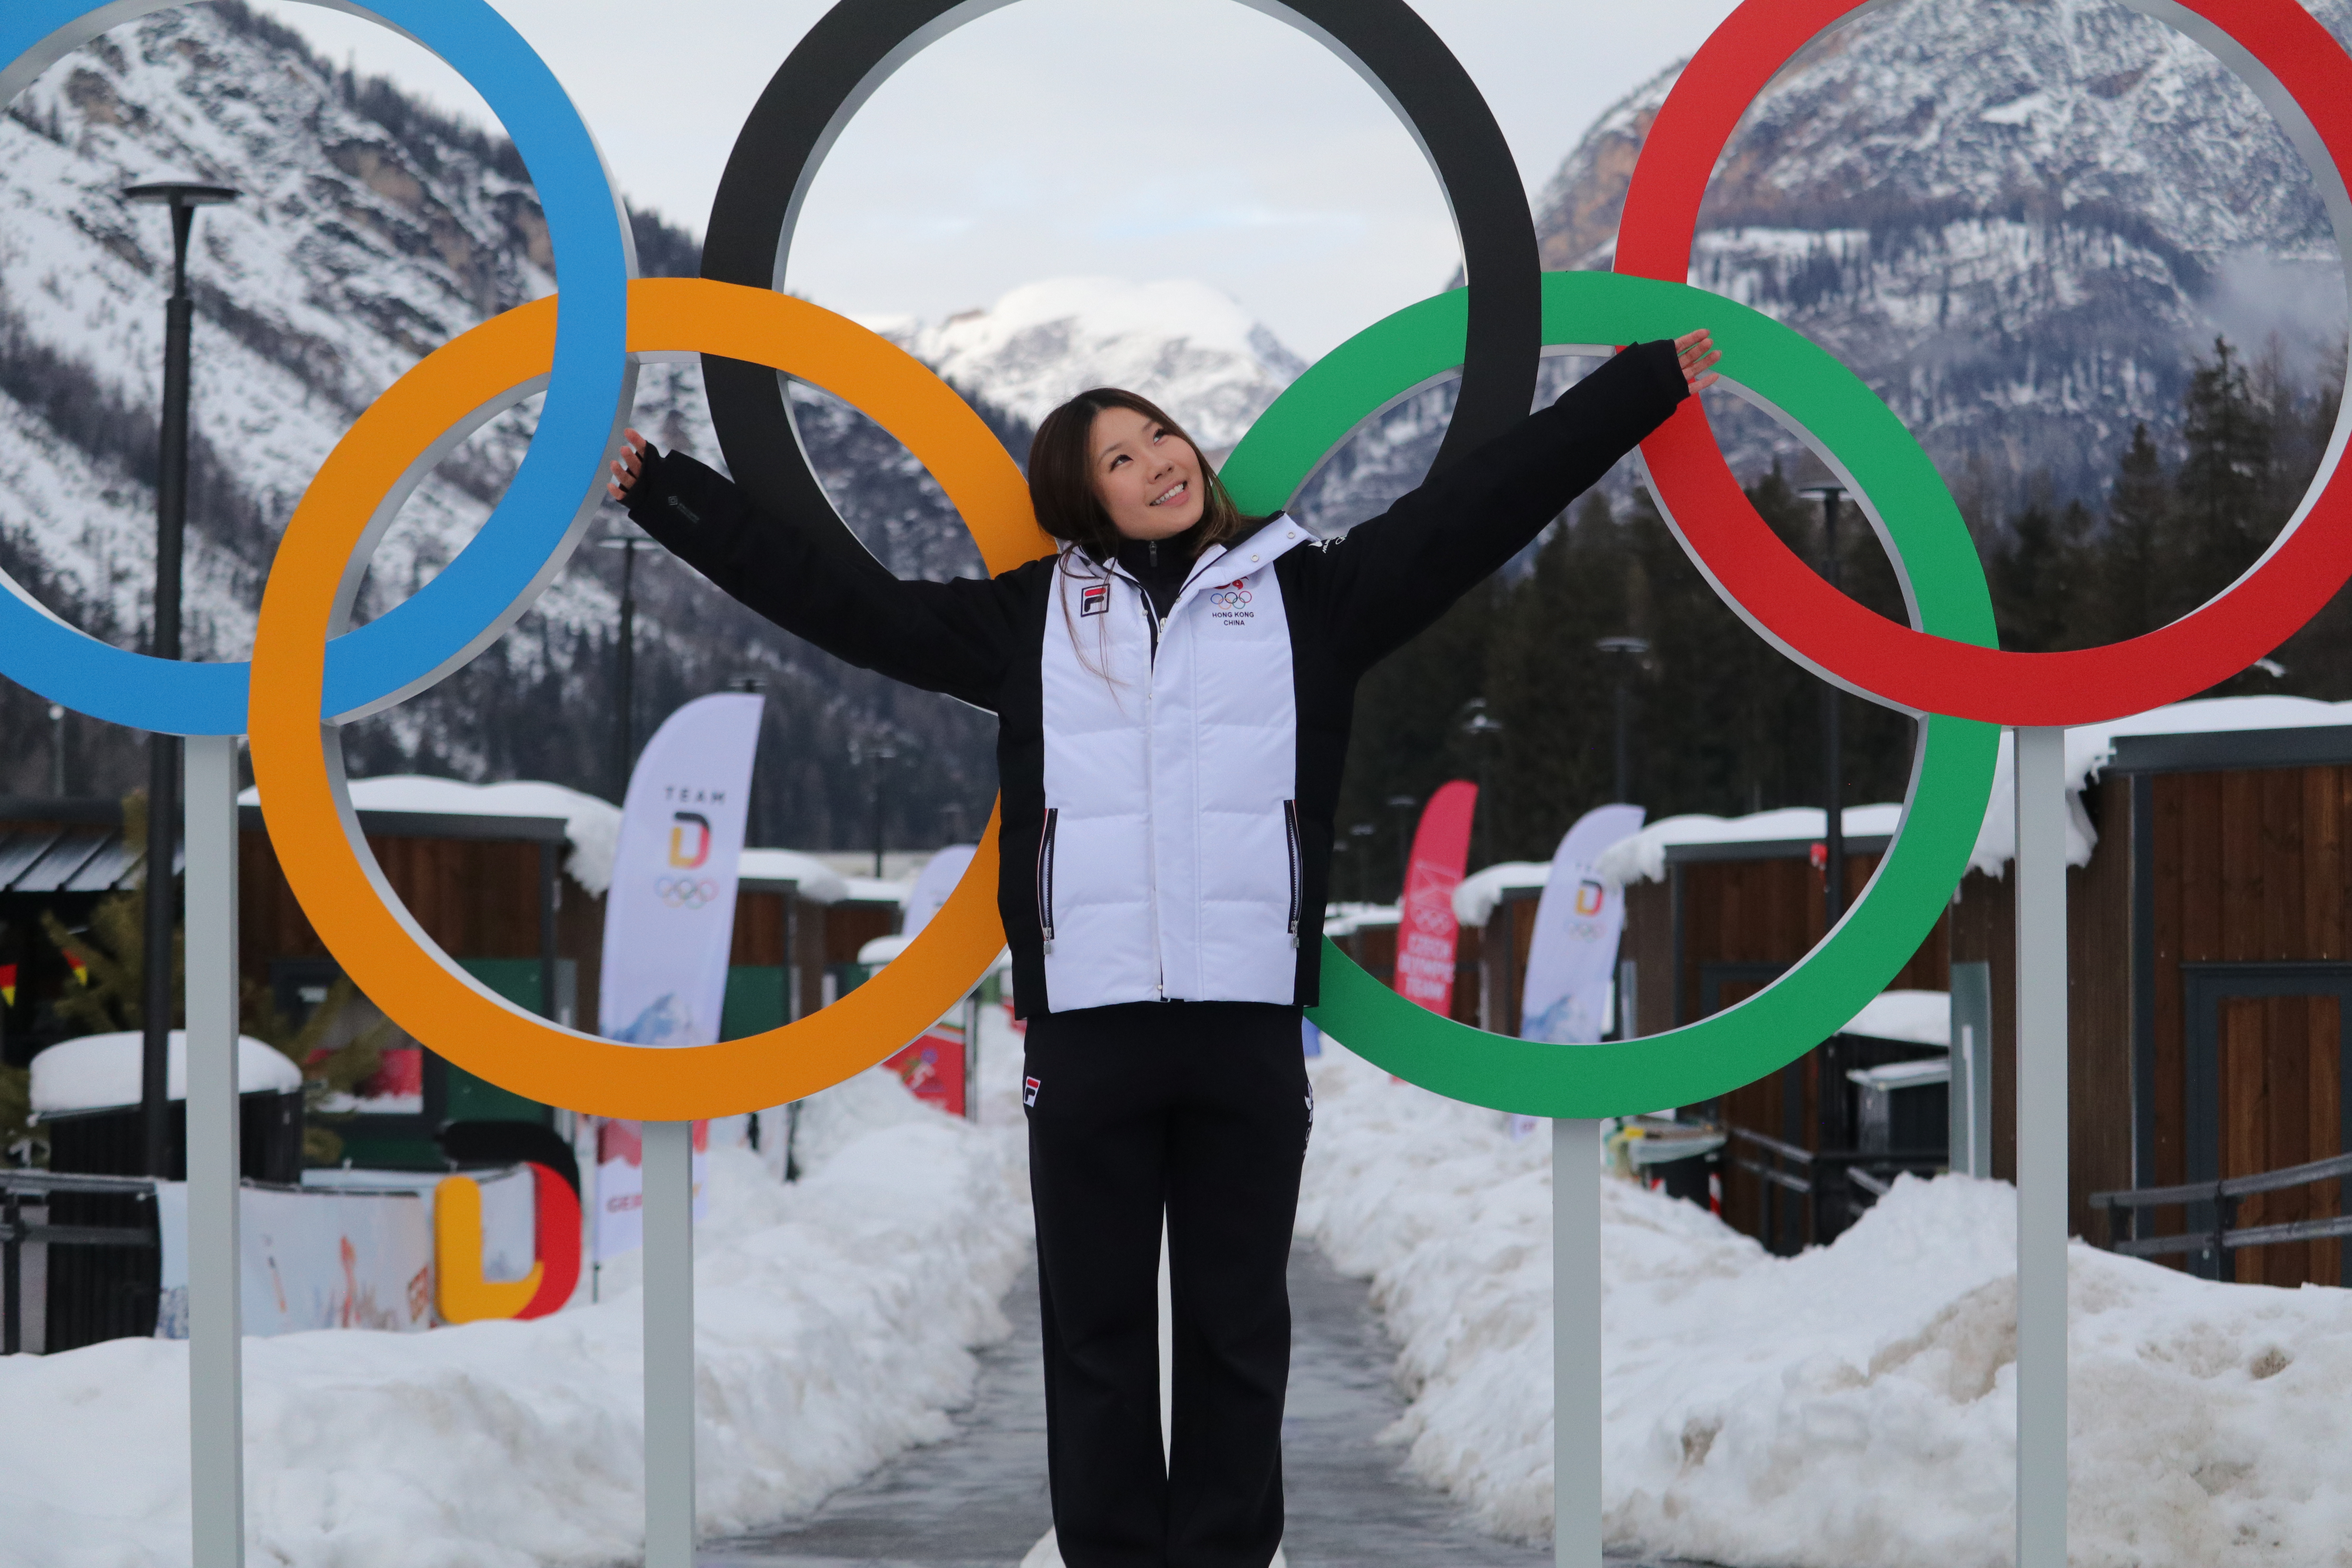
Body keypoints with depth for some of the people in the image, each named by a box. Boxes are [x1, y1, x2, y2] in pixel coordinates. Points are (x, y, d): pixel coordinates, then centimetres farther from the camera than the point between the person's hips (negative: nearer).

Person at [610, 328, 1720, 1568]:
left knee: (1238, 1329, 6)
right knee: (1097, 1328, 5)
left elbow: (1490, 496, 10)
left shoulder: (1305, 593, 10)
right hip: (1086, 1030, 0)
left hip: (1249, 1026, 0)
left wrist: (1649, 383, 8)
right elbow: (833, 589, 15)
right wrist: (662, 492, 13)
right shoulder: (1030, 619, 12)